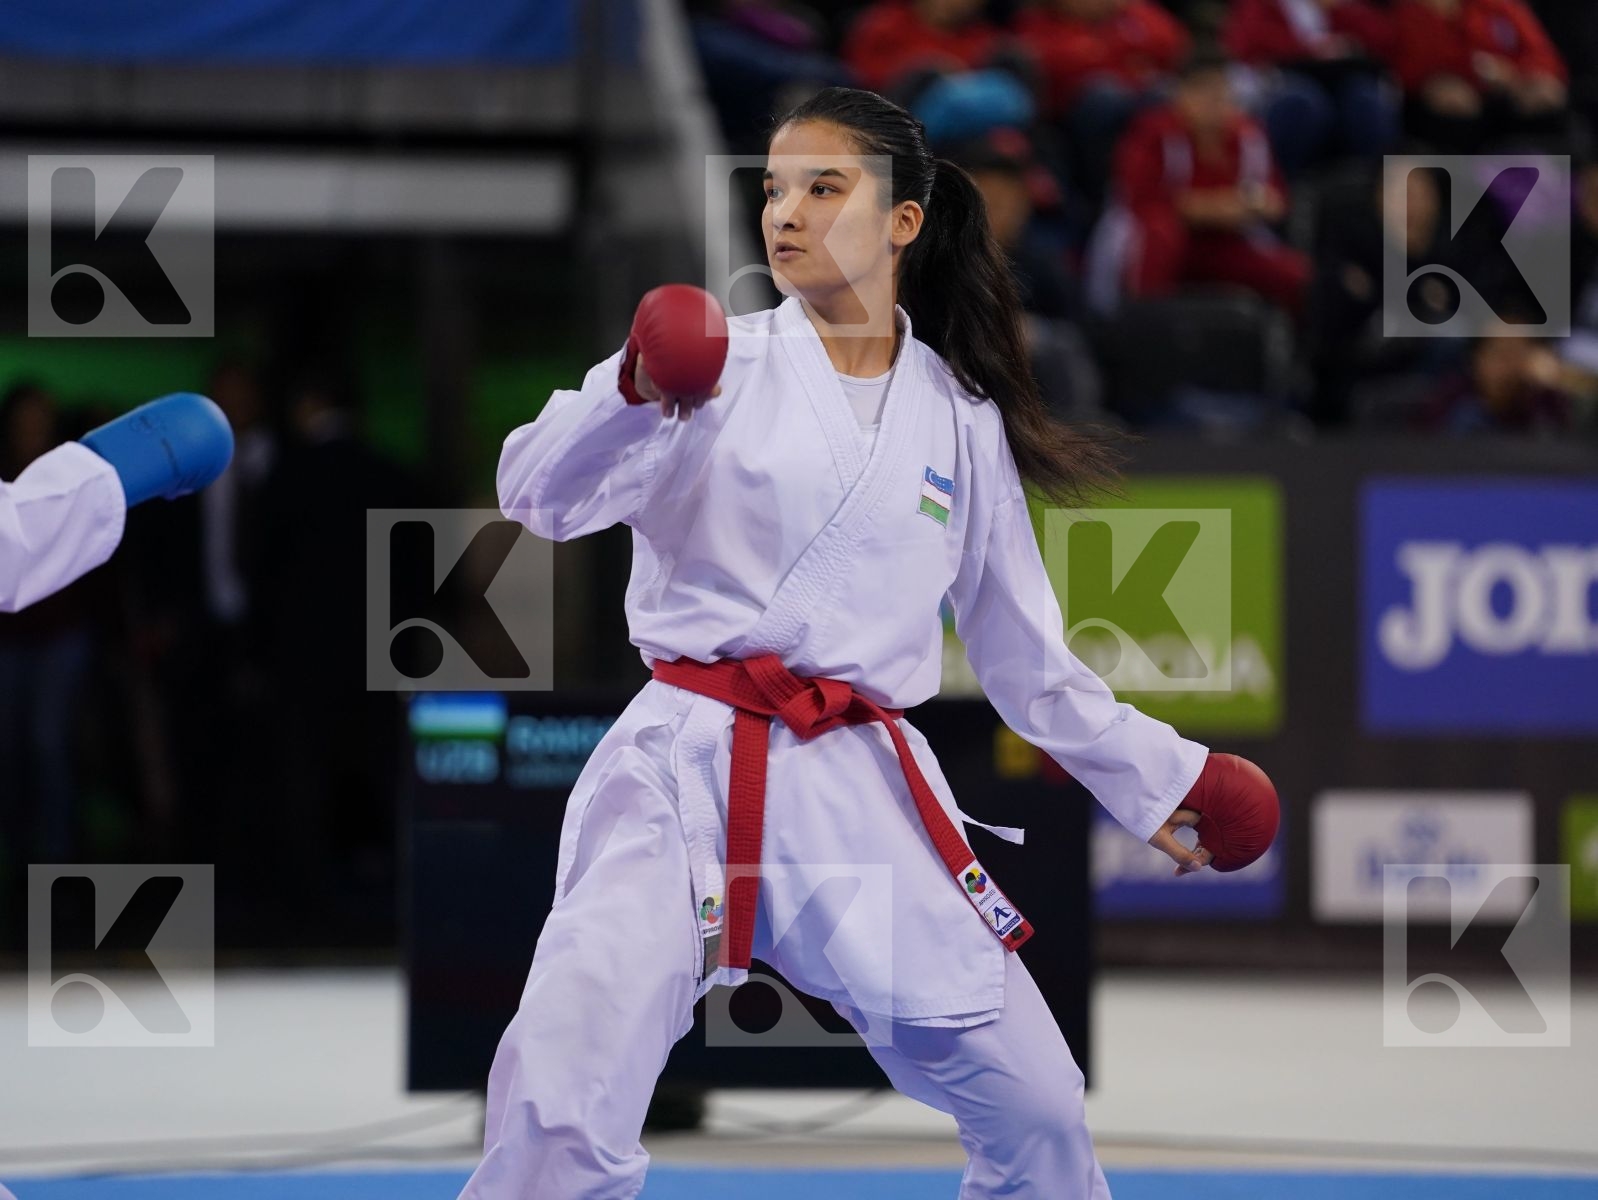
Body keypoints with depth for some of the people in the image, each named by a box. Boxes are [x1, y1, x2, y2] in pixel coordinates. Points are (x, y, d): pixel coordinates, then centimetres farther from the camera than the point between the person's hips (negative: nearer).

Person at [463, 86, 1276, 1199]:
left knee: (1035, 1106, 5)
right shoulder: (714, 366, 2)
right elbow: (543, 491, -12)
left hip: (864, 792, 3)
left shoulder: (961, 424, 12)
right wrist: (633, 395, -31)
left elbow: (1024, 649, 21)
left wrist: (1157, 774, 22)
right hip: (688, 766, -3)